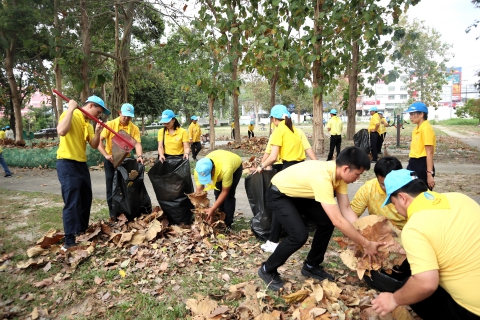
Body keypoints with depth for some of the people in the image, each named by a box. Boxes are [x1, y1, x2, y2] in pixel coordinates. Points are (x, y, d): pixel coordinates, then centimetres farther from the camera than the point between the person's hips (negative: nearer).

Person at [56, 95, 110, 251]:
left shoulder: (87, 124, 14)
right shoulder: (70, 115, -10)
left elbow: (94, 145, 9)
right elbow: (61, 131, -30)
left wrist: (97, 132, -8)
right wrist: (71, 109, -24)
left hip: (82, 164, 9)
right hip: (67, 163, -9)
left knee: (86, 200, 15)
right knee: (72, 202, -11)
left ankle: (82, 231, 31)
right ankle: (69, 241, -5)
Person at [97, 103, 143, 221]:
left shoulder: (134, 128, -5)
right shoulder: (110, 124, -11)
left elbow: (137, 143, -14)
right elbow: (99, 141, -17)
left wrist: (139, 156, -34)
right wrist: (106, 155, -31)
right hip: (111, 160, -2)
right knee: (111, 187, 2)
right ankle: (113, 213, 11)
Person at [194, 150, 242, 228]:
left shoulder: (225, 169, -47)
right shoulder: (199, 170, -34)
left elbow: (225, 192, -33)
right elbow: (199, 191, -24)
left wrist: (212, 209, -35)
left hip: (235, 166, -4)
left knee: (229, 195, -14)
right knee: (217, 193, -4)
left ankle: (227, 224, -3)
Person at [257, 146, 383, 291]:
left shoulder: (338, 172, -12)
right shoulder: (322, 178, -38)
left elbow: (346, 209, -7)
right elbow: (338, 221, -37)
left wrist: (363, 239, -13)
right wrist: (366, 244, -26)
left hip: (298, 193, 8)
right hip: (278, 194, -8)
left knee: (327, 221, 0)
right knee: (299, 235, -21)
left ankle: (311, 266, 19)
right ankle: (267, 270, 3)